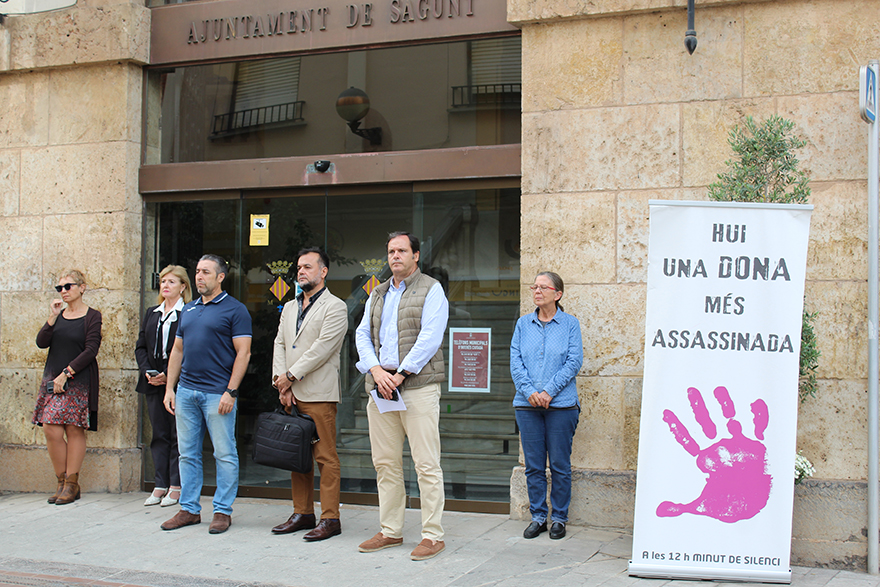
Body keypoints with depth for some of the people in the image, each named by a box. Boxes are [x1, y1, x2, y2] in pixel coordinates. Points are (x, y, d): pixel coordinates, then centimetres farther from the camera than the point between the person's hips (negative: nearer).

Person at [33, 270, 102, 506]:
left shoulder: (92, 316, -1)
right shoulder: (58, 315, 14)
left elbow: (90, 351, -9)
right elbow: (41, 343, 5)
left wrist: (66, 373, -14)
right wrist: (52, 318, -6)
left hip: (79, 381, -5)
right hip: (52, 379, 5)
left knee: (75, 431, -3)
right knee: (51, 430, -4)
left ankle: (71, 484, 2)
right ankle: (62, 482, 6)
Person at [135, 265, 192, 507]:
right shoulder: (151, 313, 16)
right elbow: (140, 347, 14)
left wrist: (169, 376, -15)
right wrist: (147, 371, -2)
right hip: (153, 384, 6)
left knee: (178, 435, -1)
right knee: (159, 435, 9)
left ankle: (176, 487, 6)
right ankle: (160, 485, 15)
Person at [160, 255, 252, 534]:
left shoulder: (234, 309, -4)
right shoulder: (188, 309, 16)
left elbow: (243, 353, -9)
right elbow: (177, 350, 18)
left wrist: (230, 392, -15)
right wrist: (169, 388, 10)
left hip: (218, 394, -6)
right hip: (186, 391, 6)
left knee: (225, 454, 0)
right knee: (188, 454, 10)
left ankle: (222, 511, 8)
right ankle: (189, 509, 18)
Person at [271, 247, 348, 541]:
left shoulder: (335, 307, -3)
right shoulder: (289, 307, 20)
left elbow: (321, 348, -13)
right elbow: (280, 344, 12)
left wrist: (290, 376, -12)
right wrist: (280, 382, -2)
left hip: (319, 394, -7)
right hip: (291, 394, 7)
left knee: (325, 457, -5)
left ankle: (330, 518, -1)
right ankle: (302, 513, 19)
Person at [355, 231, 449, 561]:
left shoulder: (431, 290, 1)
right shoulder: (378, 294, 20)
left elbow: (430, 338, -9)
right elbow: (362, 335, 12)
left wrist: (399, 375, -14)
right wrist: (376, 371, -6)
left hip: (418, 386, -6)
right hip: (380, 386, 6)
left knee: (426, 465, -6)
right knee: (385, 463, 9)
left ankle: (433, 536, -1)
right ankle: (390, 531, 18)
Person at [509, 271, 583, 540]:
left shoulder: (570, 324, 3)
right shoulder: (523, 323, 11)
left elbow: (574, 362, -4)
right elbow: (515, 361, 5)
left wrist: (548, 391, -12)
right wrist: (529, 391, -10)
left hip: (561, 404, -2)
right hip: (527, 404, 3)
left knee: (559, 464, 2)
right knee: (533, 465, 6)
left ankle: (559, 518, 13)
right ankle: (538, 516, 17)